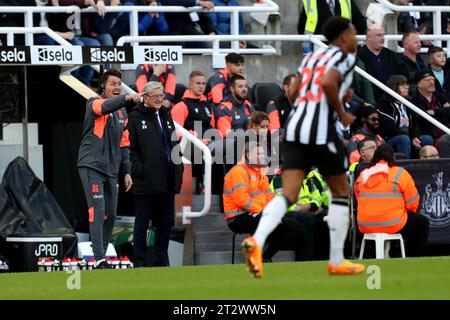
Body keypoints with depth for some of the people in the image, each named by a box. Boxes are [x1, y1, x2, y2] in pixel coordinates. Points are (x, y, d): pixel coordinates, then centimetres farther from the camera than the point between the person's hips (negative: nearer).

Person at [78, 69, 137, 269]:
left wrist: (127, 172, 15)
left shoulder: (122, 112, 16)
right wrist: (127, 99, -47)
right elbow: (106, 106, -30)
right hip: (91, 167, -7)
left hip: (111, 170, 7)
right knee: (98, 212, -14)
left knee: (110, 215, 6)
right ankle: (99, 260, -19)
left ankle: (101, 257, 14)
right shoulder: (94, 103, -4)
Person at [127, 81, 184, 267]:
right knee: (142, 222, 0)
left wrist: (178, 167, 9)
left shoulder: (165, 115, 16)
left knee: (165, 222, 9)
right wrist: (138, 169, -17)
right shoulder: (135, 118, -3)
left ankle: (161, 261, 16)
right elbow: (131, 148, -8)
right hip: (146, 181, -6)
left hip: (167, 180, 6)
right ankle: (140, 262, 4)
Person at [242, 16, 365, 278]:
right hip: (321, 130, -6)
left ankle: (257, 241, -31)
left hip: (295, 127, 6)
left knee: (289, 195, -5)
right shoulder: (345, 57, 0)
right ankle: (336, 261, 14)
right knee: (341, 191, 12)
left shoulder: (312, 57, 22)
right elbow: (328, 82, -20)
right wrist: (342, 113, -7)